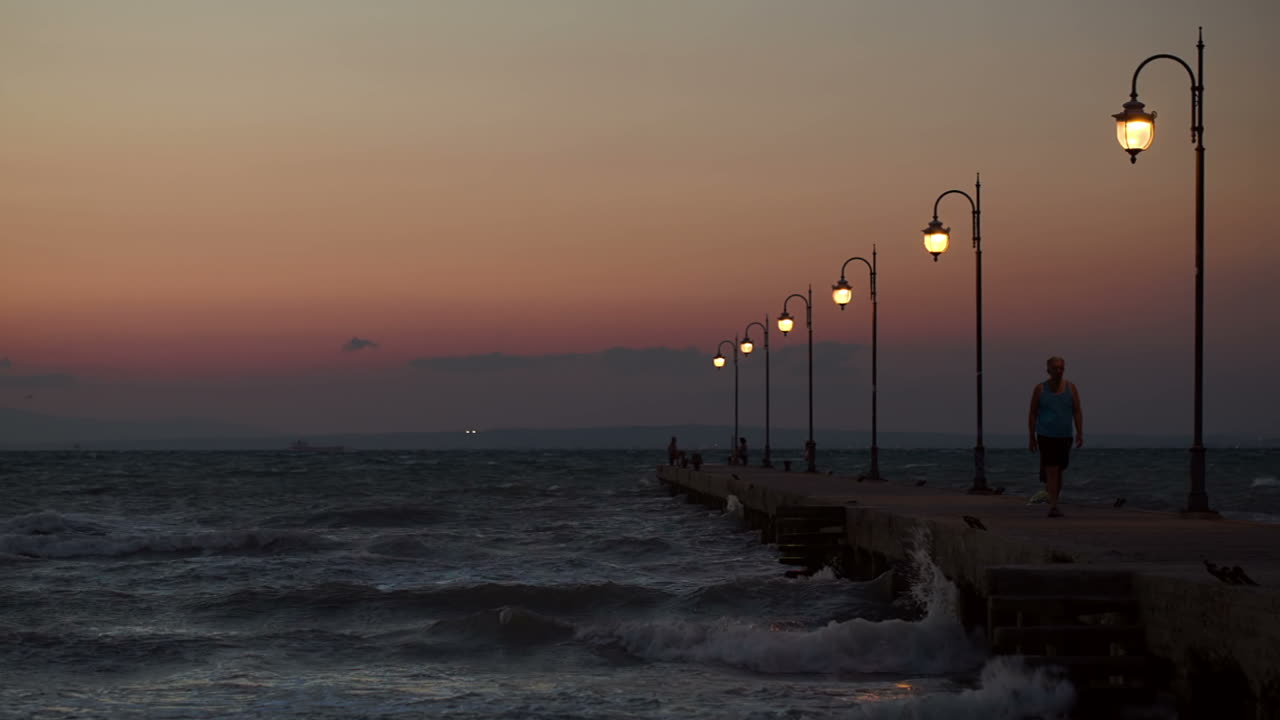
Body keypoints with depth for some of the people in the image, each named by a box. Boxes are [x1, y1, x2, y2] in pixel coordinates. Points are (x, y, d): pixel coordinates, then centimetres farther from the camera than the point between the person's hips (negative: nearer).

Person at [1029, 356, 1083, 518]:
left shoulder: (1070, 387, 5)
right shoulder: (1040, 389, 1)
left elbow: (1077, 412, 2)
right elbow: (1032, 414, 4)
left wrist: (1080, 433, -8)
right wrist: (1032, 438, 1)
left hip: (1064, 437, 3)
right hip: (1046, 436, -3)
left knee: (1059, 470, 13)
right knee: (1052, 471, -13)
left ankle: (1053, 497, 31)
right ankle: (1053, 506, -16)